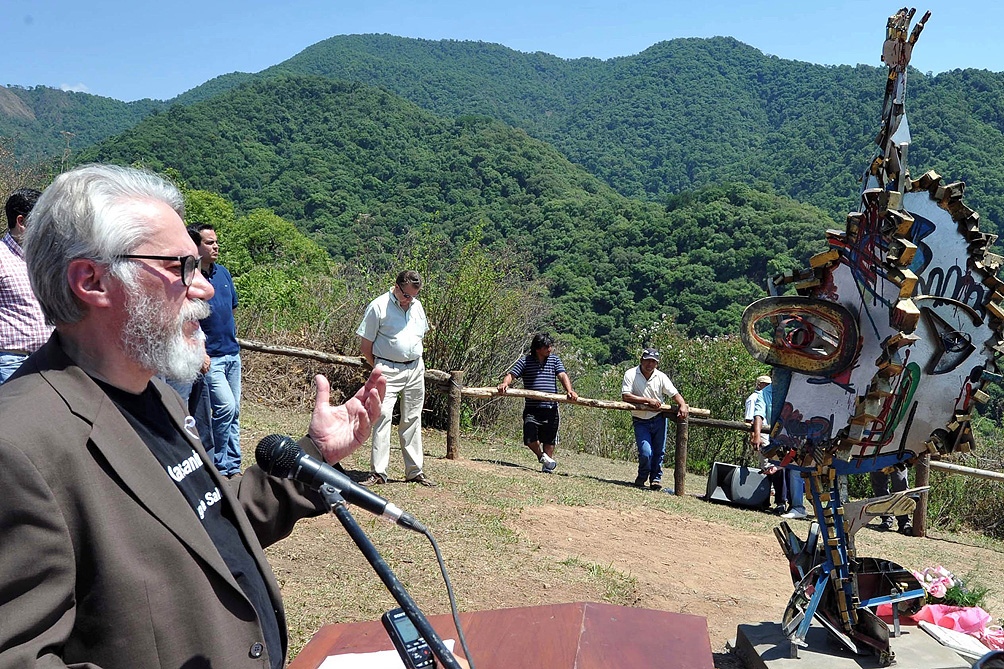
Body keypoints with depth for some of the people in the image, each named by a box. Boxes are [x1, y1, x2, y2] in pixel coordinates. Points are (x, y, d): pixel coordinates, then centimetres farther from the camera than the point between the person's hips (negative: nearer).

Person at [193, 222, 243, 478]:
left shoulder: (223, 272, 9)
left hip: (232, 353, 7)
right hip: (209, 357, -7)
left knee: (234, 411, 11)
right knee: (225, 407, -15)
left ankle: (233, 466, 22)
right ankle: (218, 467, 1)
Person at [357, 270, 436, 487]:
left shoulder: (417, 306, 10)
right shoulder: (378, 306, -7)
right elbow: (365, 346, -4)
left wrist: (414, 363, 15)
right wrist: (379, 369, -2)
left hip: (416, 369, 5)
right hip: (388, 369, -5)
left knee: (412, 419, 10)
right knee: (383, 416, -13)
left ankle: (414, 471, 17)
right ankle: (378, 472, -9)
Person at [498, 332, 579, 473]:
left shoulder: (554, 360, 8)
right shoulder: (525, 361, 1)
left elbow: (563, 376, -4)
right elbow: (511, 374, -4)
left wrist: (569, 390, -23)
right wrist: (505, 383, -27)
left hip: (551, 408, 2)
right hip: (532, 408, -2)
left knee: (549, 440, 10)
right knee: (530, 438, -10)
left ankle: (547, 465, 30)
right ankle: (541, 455, 22)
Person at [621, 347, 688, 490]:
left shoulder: (661, 377, 0)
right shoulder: (631, 374, -10)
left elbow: (674, 394, -2)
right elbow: (625, 396, -19)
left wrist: (683, 405, -22)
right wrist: (648, 400, -23)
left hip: (659, 419, 3)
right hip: (640, 422, -3)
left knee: (659, 452, 7)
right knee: (646, 453, -13)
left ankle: (656, 478, 26)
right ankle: (642, 477, 14)